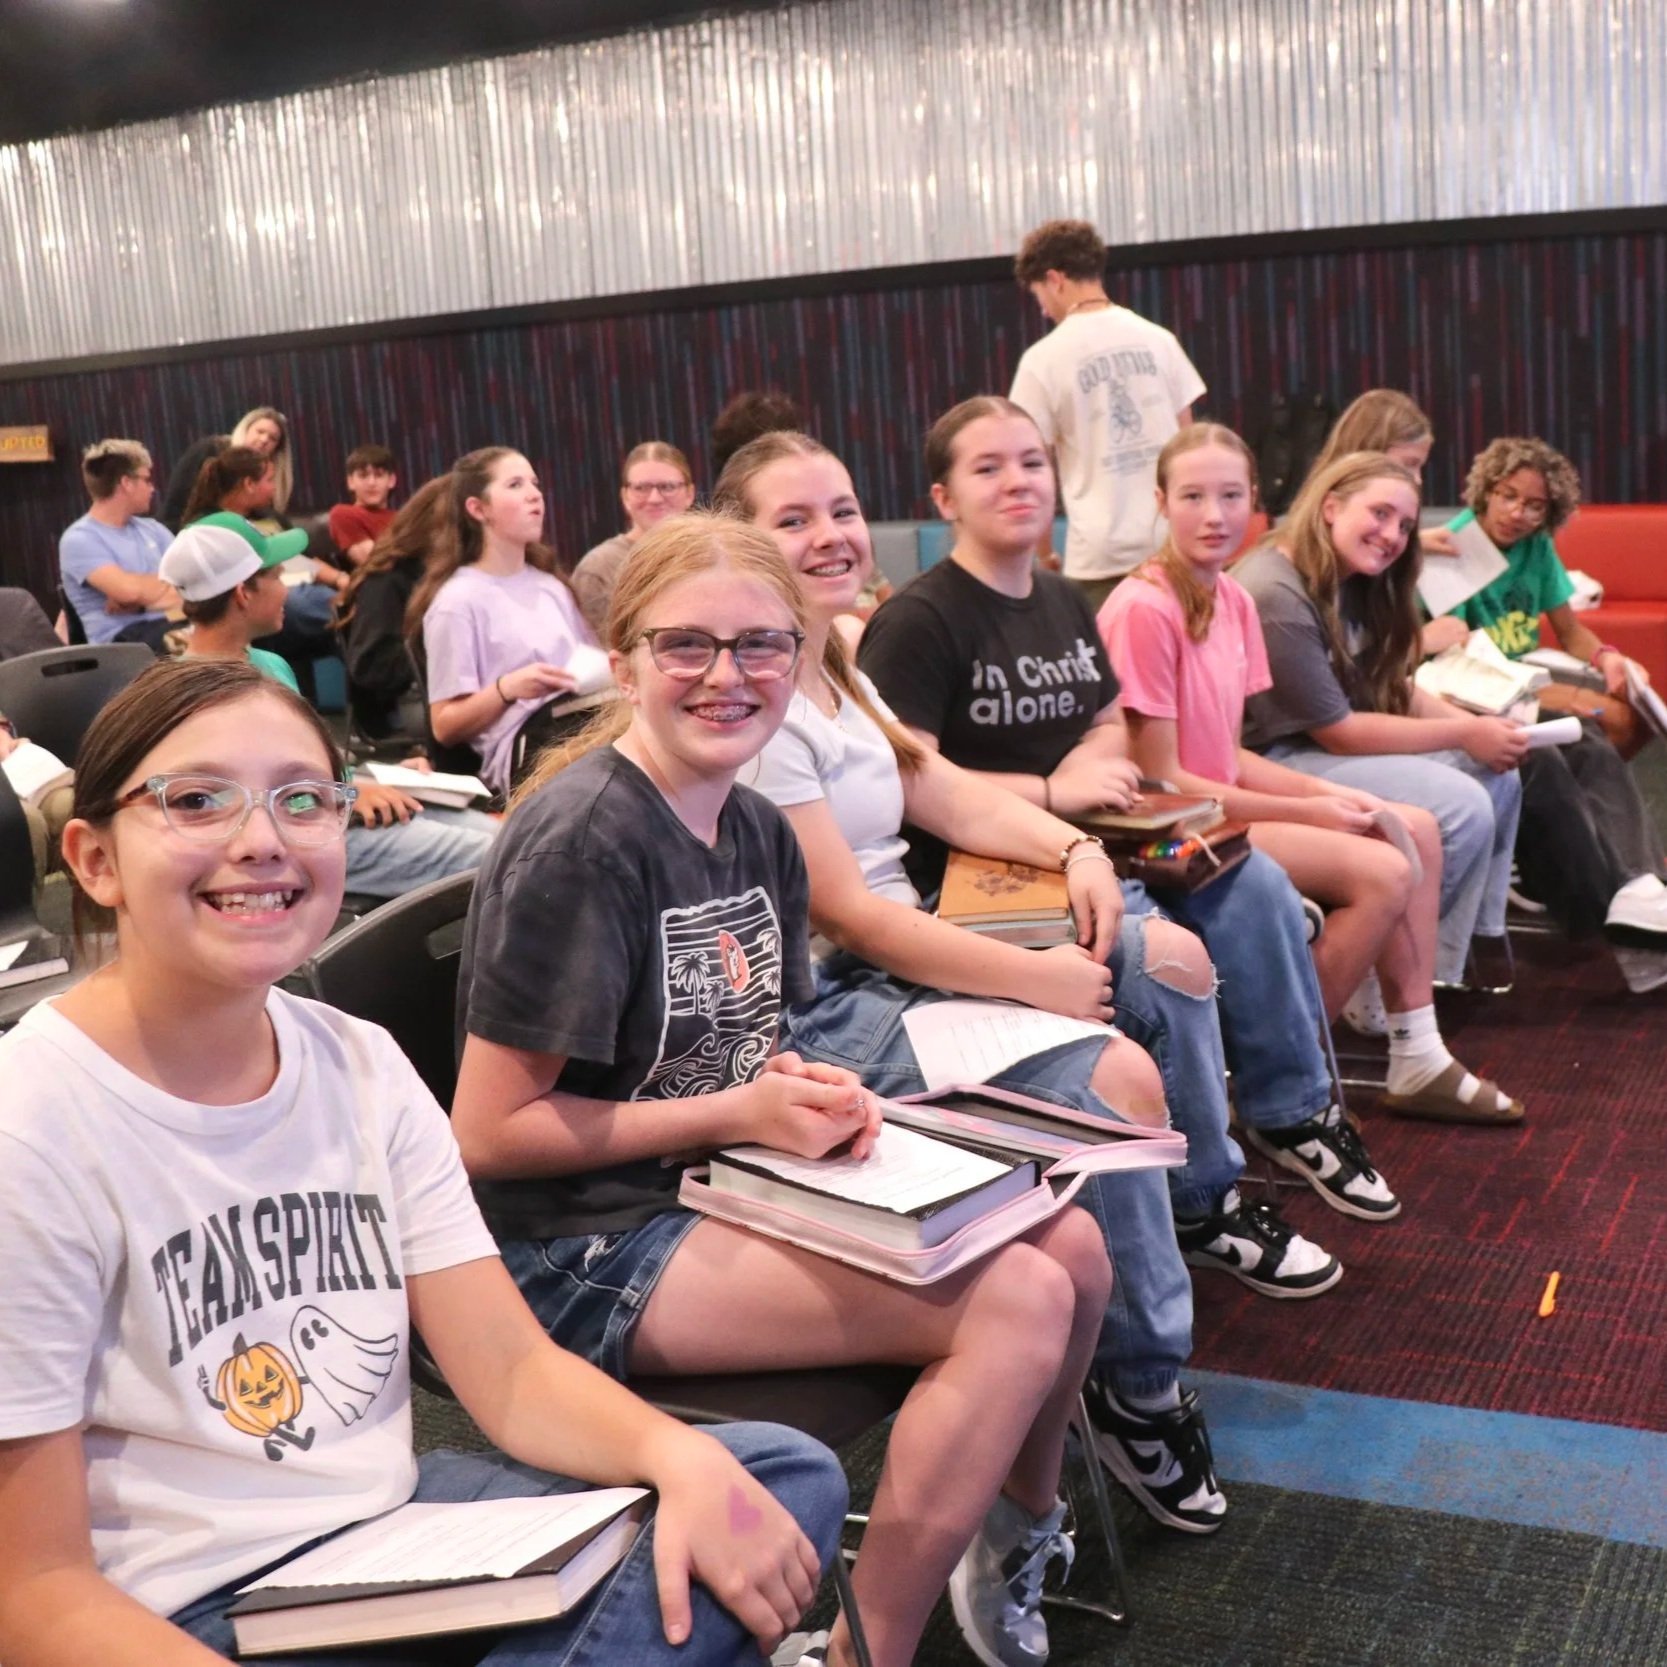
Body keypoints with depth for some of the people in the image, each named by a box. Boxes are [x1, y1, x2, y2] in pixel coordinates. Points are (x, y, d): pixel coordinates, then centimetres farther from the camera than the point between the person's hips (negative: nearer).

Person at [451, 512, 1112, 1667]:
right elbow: (491, 1133, -18)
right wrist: (740, 1116, -19)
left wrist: (817, 1095, -7)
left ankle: (1019, 1532, 25)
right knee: (1016, 1304, -19)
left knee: (1071, 1247, -2)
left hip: (724, 1189, 8)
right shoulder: (580, 839, -19)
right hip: (587, 1248, -8)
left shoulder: (758, 832, 6)